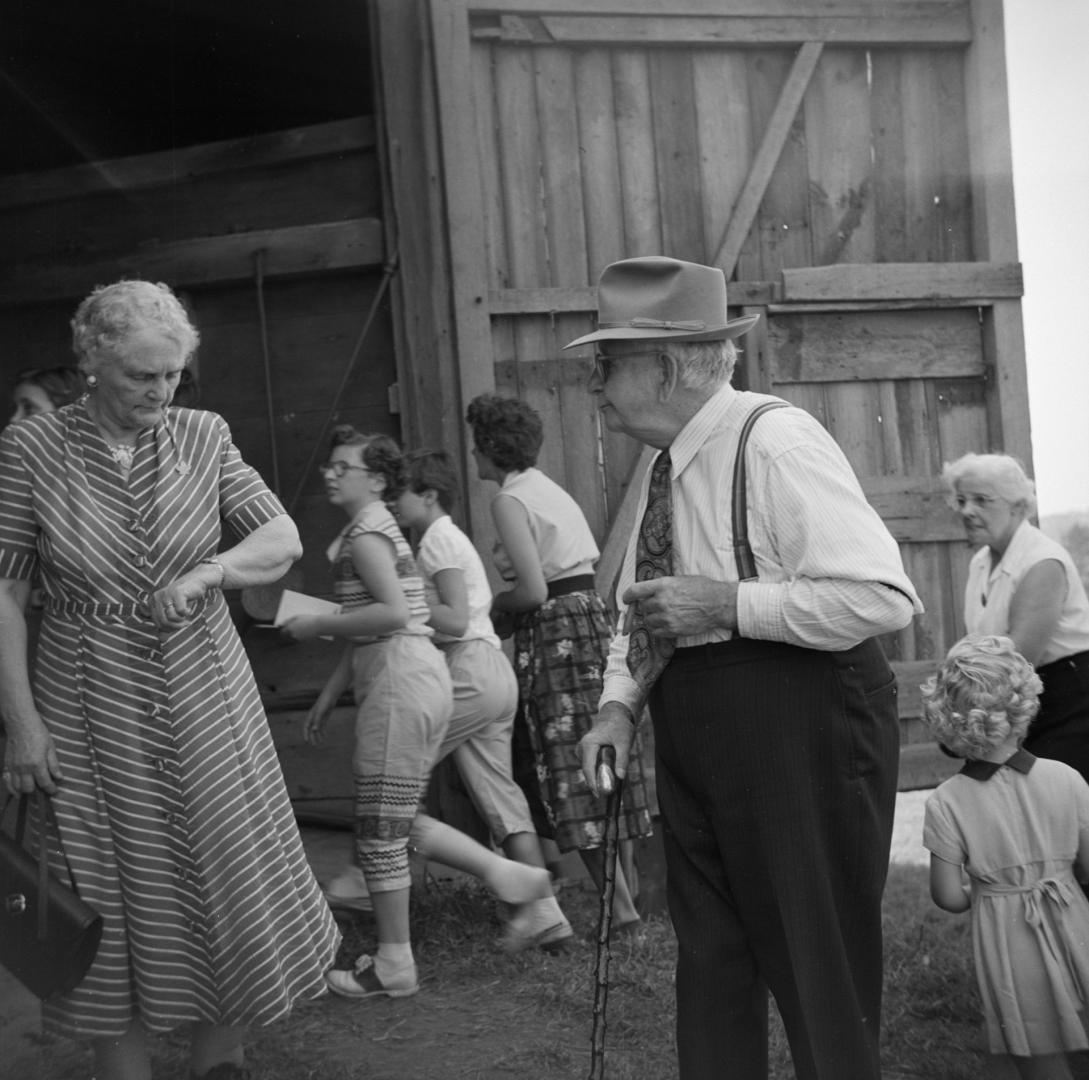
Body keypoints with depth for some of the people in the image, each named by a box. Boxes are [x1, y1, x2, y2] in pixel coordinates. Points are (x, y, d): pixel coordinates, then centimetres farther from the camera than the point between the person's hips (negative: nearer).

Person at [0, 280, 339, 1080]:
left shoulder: (202, 437, -1)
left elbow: (283, 539, 1)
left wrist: (209, 571, -18)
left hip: (206, 692, 3)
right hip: (90, 705, -2)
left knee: (232, 878, 8)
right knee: (113, 899, 6)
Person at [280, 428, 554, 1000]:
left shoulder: (366, 535, -10)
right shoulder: (376, 530, 21)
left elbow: (393, 613, -24)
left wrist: (316, 625, -15)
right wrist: (329, 695, 23)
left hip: (400, 683, -10)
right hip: (418, 676, 10)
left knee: (380, 827, -2)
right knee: (397, 819, 16)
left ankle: (393, 966, 5)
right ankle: (505, 872, 15)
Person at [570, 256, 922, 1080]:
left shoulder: (775, 442, -17)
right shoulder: (667, 463, 9)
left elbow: (885, 596, -25)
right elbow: (639, 604, 21)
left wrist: (726, 604, -23)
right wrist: (619, 705, 4)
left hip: (802, 734, -8)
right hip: (696, 742, 8)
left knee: (818, 965, 1)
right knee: (710, 959, 15)